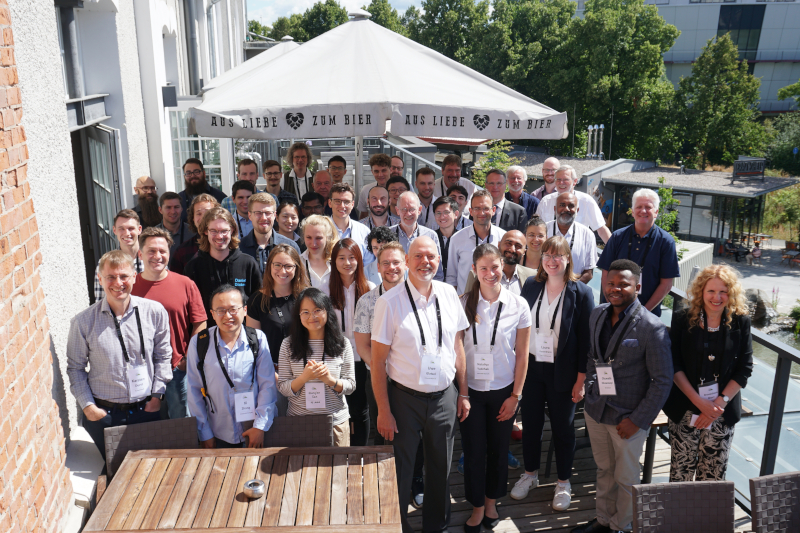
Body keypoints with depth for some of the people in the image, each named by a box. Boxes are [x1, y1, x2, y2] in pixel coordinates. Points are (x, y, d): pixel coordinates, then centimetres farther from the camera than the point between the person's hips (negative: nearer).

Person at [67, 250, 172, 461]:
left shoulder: (155, 312, -7)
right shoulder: (83, 321, -9)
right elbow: (75, 367, 2)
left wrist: (157, 395, 0)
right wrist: (88, 406, -3)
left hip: (146, 410, 1)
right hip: (103, 413, -1)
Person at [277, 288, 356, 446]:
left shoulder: (343, 344, -2)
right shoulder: (288, 344, -2)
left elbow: (351, 386, 0)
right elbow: (282, 388, -2)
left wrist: (330, 380, -18)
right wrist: (304, 377, -20)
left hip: (336, 420, 0)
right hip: (299, 421, 0)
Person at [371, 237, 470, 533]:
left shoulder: (449, 295, 0)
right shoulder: (390, 302, -12)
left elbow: (457, 345, 8)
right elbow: (378, 360, -9)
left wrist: (463, 393, 8)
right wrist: (384, 411, -10)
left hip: (444, 397, 4)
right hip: (405, 399, -3)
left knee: (441, 469, 18)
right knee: (400, 473, 9)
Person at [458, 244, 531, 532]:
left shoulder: (518, 305, -8)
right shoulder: (463, 303, -9)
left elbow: (521, 355, -2)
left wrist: (515, 395, -2)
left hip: (503, 389, 1)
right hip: (471, 388, 0)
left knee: (498, 449, 14)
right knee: (473, 450, 8)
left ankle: (491, 502, 37)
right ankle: (477, 507, 28)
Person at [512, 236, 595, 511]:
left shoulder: (581, 293, -10)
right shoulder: (531, 286, 1)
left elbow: (585, 339, -9)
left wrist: (581, 379, -10)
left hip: (562, 372, -3)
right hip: (531, 366, 3)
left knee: (562, 427, 12)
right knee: (530, 423, 14)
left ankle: (564, 483, 30)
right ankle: (530, 473, 35)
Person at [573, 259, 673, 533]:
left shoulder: (651, 327, -18)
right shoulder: (597, 314, 1)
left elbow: (663, 380, -15)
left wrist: (638, 420, -16)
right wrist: (590, 394, 8)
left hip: (628, 417, -5)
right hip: (596, 410, 5)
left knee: (625, 478, 14)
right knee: (604, 470, 22)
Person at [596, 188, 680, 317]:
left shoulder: (666, 241, -2)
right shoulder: (618, 237, 3)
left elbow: (666, 284, -4)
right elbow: (606, 275, 3)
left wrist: (644, 311, -11)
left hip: (650, 312, -1)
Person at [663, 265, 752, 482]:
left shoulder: (740, 322, -1)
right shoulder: (683, 319, -5)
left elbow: (745, 368, -1)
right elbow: (673, 366, -6)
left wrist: (720, 402, -10)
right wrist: (699, 401, -13)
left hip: (724, 412, 1)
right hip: (685, 410, -1)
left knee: (714, 472, 8)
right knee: (682, 469, 6)